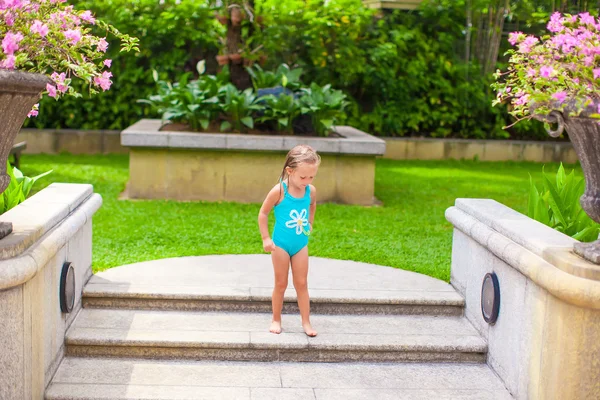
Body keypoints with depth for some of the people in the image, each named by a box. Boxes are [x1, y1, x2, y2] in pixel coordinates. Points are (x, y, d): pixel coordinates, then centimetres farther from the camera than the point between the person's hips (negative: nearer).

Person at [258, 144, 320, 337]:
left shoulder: (311, 191, -6)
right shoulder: (279, 191, -20)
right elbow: (263, 213, -11)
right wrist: (266, 238, -12)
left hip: (301, 244, 3)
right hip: (281, 244, -3)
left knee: (301, 284, 8)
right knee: (281, 284, 8)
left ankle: (306, 322, 13)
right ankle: (276, 319, 23)